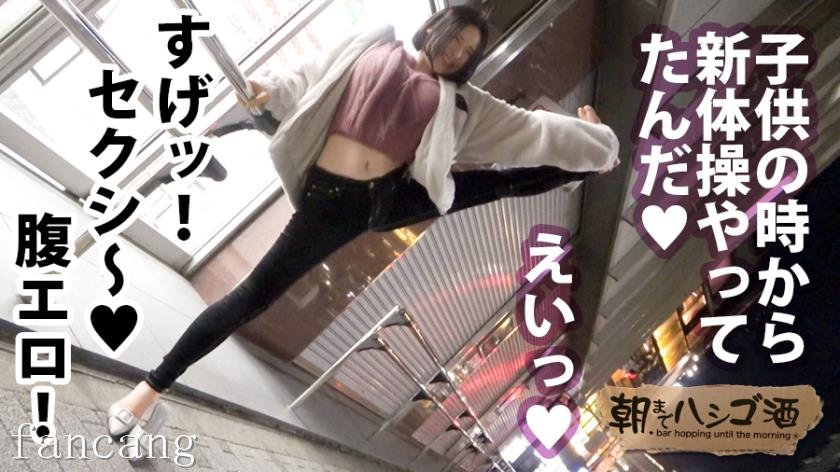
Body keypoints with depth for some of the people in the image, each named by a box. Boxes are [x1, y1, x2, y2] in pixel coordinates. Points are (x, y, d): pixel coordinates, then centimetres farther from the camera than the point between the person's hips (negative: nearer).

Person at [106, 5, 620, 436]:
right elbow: (310, 79, 8)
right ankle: (154, 384, 6)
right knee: (255, 294, -5)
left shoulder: (460, 101, 12)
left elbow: (526, 127, 15)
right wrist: (272, 88, -12)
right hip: (331, 200, -2)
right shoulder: (371, 49, 8)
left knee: (503, 182, 4)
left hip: (391, 198, 3)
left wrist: (595, 145, 18)